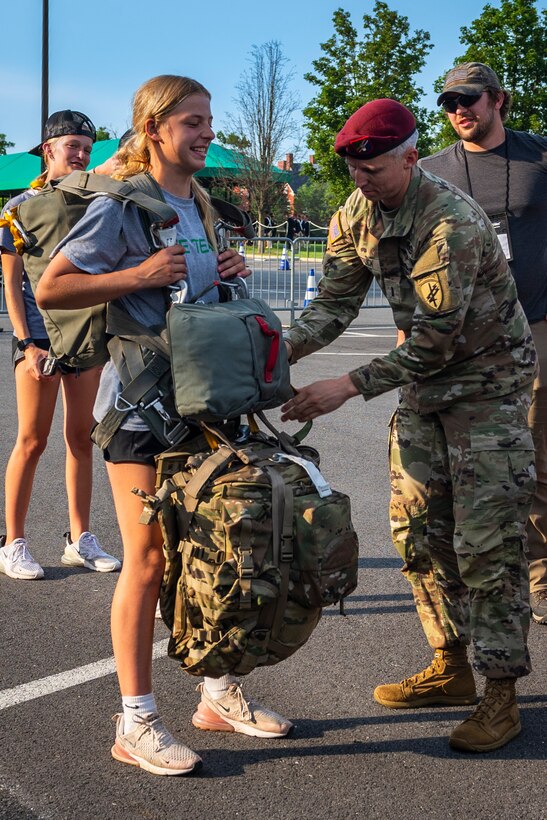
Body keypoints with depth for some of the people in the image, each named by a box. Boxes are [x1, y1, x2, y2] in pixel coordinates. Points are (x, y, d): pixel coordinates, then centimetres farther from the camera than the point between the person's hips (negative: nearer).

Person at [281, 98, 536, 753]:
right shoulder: (355, 216, -3)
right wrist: (278, 350, -23)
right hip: (423, 383, 8)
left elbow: (434, 339, -29)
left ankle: (500, 694, 2)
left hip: (486, 382, -8)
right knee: (417, 528, 9)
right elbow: (334, 303, -5)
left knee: (486, 540, -7)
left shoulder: (453, 221, -28)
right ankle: (451, 667, 22)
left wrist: (348, 387, -32)